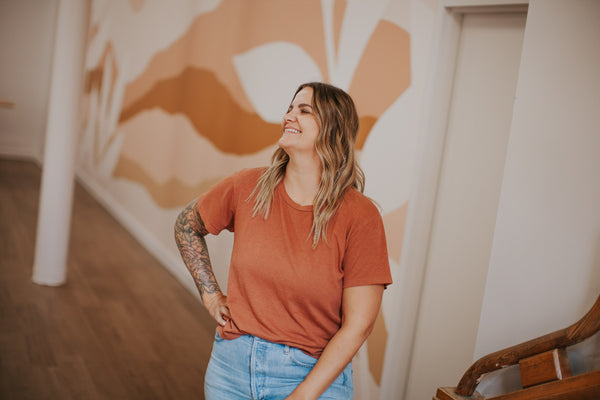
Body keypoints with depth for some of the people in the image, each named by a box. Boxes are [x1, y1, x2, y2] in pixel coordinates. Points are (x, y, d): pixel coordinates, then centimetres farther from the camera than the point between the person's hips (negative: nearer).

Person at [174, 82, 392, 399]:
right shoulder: (246, 188, -6)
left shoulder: (360, 216, -15)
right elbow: (186, 224, 13)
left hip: (314, 374, -3)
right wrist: (210, 294, 6)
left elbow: (358, 326, -14)